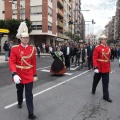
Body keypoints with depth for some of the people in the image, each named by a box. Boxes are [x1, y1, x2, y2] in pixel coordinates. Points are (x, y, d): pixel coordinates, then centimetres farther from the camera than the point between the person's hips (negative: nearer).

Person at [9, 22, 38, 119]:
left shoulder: (32, 49, -3)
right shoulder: (15, 49, -10)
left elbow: (34, 63, 2)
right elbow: (12, 62, -16)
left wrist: (35, 74, 3)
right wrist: (14, 74, -30)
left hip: (29, 76, 0)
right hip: (19, 75, 0)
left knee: (29, 94, 0)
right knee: (19, 91, 24)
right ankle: (20, 103, 53)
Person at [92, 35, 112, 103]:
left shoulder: (108, 48, 6)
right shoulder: (97, 48, -11)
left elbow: (109, 58, 13)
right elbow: (95, 58, -16)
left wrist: (109, 67, 15)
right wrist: (95, 67, -23)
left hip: (106, 69, 4)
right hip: (99, 68, -4)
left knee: (106, 82, 5)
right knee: (96, 80, 16)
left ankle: (106, 96, 11)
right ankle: (93, 90, 41)